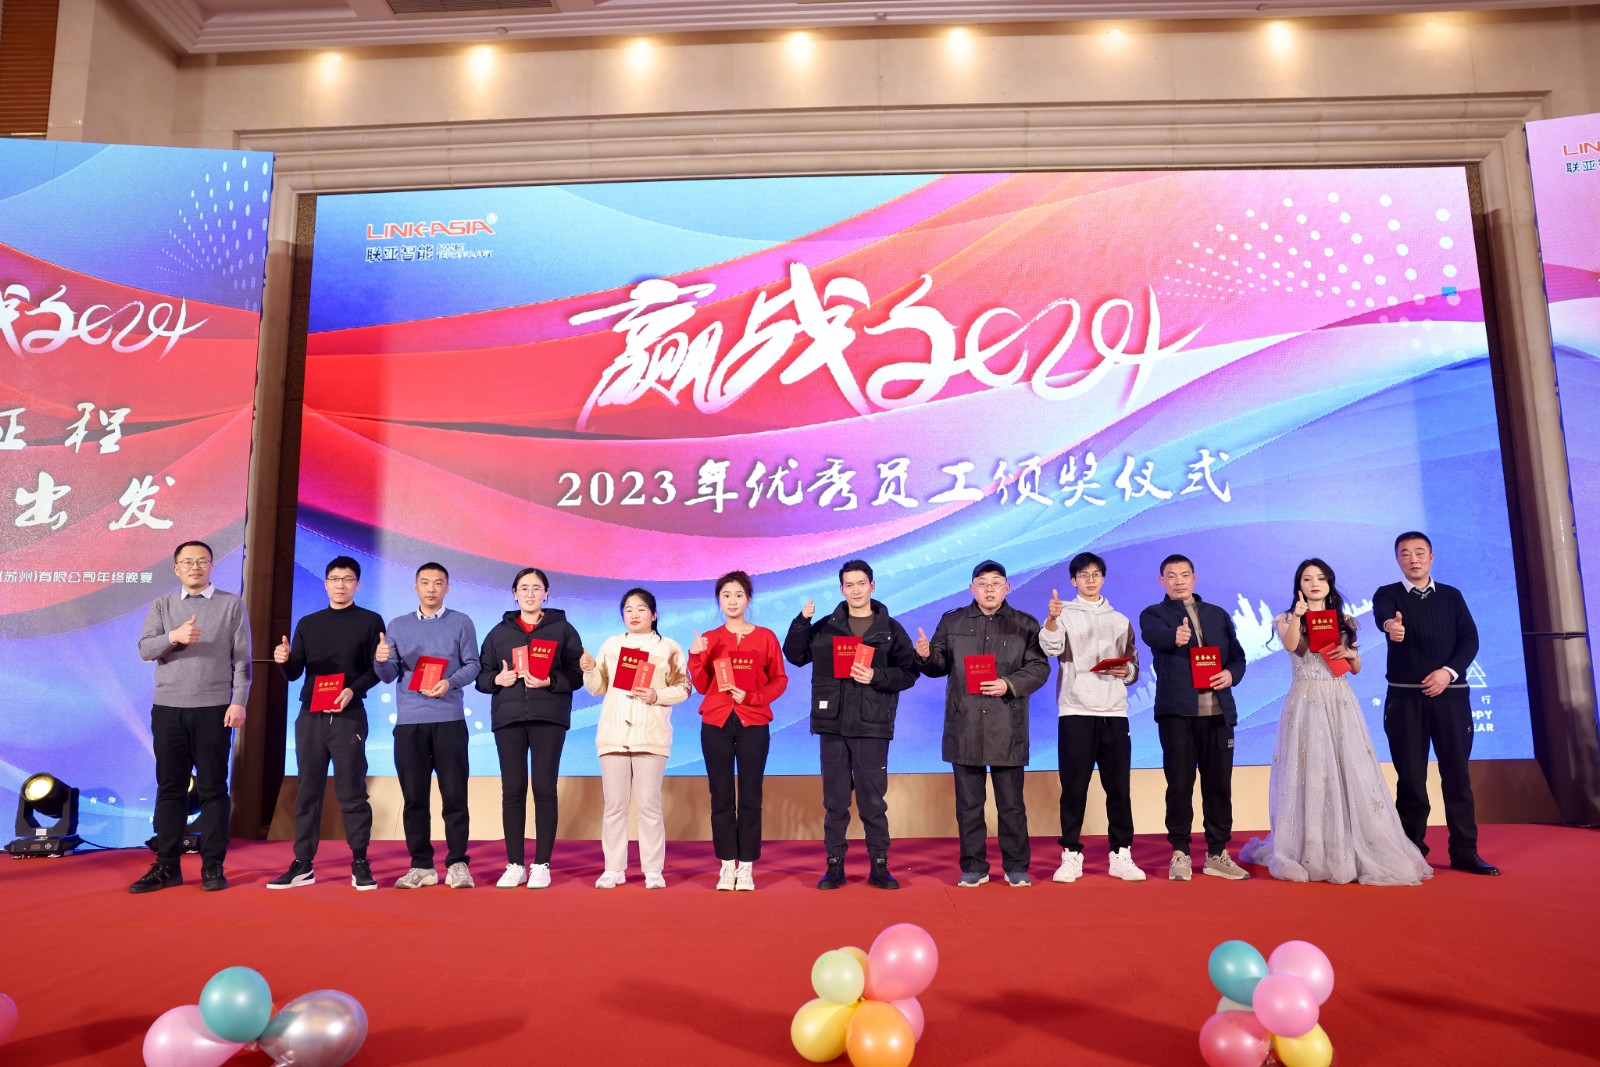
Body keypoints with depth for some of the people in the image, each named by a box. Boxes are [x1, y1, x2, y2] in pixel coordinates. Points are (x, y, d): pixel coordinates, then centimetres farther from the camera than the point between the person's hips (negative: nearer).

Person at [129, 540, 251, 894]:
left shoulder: (232, 605, 3)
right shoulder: (162, 605, 11)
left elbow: (242, 659, 0)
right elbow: (145, 649, -1)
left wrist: (238, 702, -9)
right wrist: (174, 636, -20)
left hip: (214, 709, -2)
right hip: (167, 708, 3)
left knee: (213, 788, 1)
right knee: (170, 788, 7)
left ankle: (213, 866, 7)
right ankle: (167, 866, 14)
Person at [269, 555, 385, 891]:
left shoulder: (370, 621, 4)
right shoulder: (308, 624, 14)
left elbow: (377, 669, -2)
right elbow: (294, 673, 11)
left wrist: (353, 690, -18)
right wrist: (284, 660, -11)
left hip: (349, 716, -3)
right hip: (310, 716, 4)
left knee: (352, 792, -2)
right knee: (308, 791, 6)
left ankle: (360, 864, 3)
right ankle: (302, 865, 12)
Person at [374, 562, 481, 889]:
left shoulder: (461, 623, 8)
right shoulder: (398, 625, 13)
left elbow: (472, 665, 2)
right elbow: (389, 676, 10)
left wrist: (450, 682, -16)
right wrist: (381, 660, -12)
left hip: (449, 720, -2)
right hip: (408, 721, 2)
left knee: (454, 794, -3)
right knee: (414, 796, 4)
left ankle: (457, 864, 4)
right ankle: (421, 866, 13)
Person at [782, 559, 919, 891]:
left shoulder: (890, 629, 4)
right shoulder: (825, 627, 9)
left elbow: (909, 673, 0)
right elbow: (795, 655, 6)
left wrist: (876, 676, -15)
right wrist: (802, 620, -5)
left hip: (872, 726, -2)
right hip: (832, 725, 2)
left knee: (873, 800, 4)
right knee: (834, 800, 7)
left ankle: (879, 866, 15)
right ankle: (834, 865, 16)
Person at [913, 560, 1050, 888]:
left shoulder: (1025, 624, 7)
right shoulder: (951, 622, 10)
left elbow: (1040, 667, 1)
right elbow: (940, 666, 11)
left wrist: (1009, 685, -14)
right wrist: (926, 656, -11)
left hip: (1007, 728, -1)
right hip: (964, 728, 1)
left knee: (1011, 803, 5)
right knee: (968, 803, 7)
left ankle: (1016, 867, 17)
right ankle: (973, 867, 16)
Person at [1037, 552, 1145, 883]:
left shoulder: (1120, 621, 15)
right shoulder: (1064, 614, 4)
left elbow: (1134, 665, 17)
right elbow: (1052, 647, -17)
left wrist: (1127, 671, -7)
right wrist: (1051, 619, -37)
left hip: (1114, 711, 3)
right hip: (1075, 711, -3)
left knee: (1119, 787, 5)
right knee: (1074, 787, 1)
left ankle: (1121, 855, 14)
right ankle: (1071, 856, 8)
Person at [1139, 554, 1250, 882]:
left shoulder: (1219, 615, 18)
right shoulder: (1153, 614, 5)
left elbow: (1237, 656, 15)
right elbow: (1155, 635, -19)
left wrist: (1231, 674, -8)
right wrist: (1175, 636, -42)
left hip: (1218, 710, 3)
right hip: (1176, 710, -3)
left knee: (1219, 784, 6)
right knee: (1179, 784, 0)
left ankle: (1217, 854, 17)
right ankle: (1180, 853, 11)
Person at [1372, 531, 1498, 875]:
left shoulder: (1452, 596, 11)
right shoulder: (1387, 595, 2)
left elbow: (1470, 639, 4)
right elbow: (1382, 615, -22)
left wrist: (1448, 671, -13)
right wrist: (1390, 625, -46)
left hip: (1450, 696, 2)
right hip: (1405, 698, -2)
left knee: (1457, 773, 4)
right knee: (1411, 776, 2)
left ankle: (1464, 852, 12)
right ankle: (1412, 853, 10)